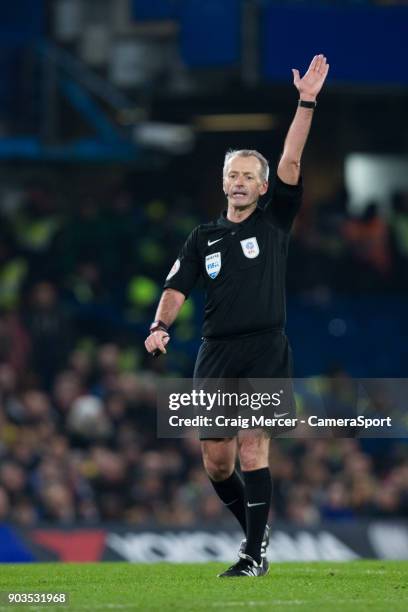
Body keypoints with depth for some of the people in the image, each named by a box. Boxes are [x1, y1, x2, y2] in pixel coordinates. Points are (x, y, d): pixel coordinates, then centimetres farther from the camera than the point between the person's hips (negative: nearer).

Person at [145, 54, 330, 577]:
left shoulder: (274, 222, 6)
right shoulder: (203, 238, 14)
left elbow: (290, 162, -4)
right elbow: (177, 287, 6)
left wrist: (306, 103, -14)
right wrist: (160, 325, -14)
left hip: (264, 351, -4)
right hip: (216, 356, 4)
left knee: (252, 445, -14)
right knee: (216, 461, 4)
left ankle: (255, 553, -12)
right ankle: (255, 529, 27)